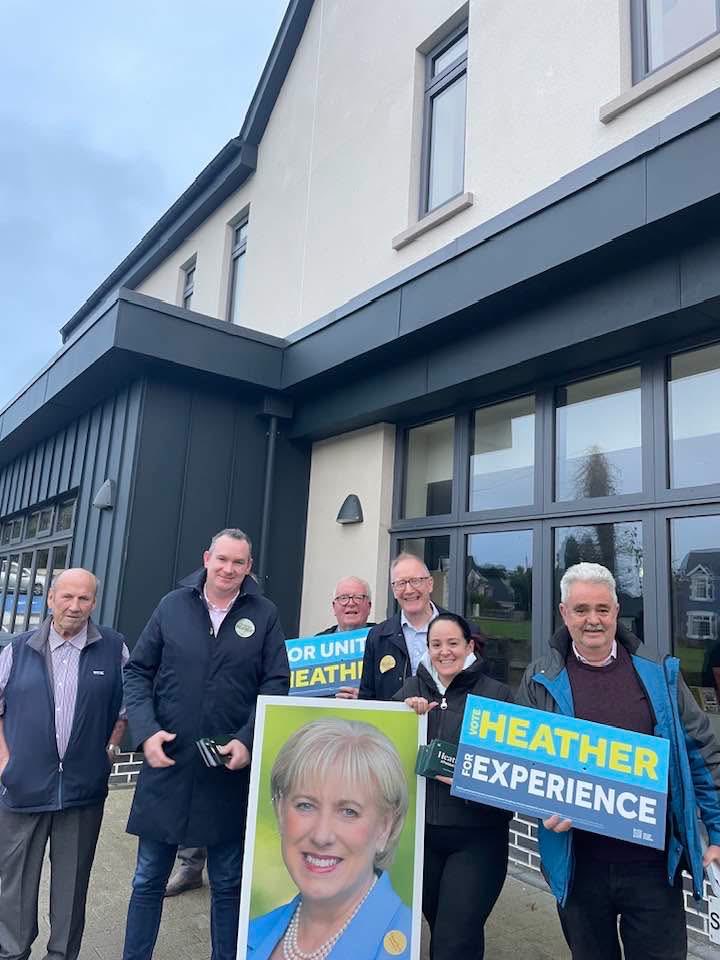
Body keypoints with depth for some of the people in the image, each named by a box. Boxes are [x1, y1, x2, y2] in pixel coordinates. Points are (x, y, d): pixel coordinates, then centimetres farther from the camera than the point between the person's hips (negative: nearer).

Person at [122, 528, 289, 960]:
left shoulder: (264, 614, -2)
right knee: (149, 878, 16)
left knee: (229, 883, 15)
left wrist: (248, 740, -14)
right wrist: (146, 730, -10)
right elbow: (138, 672, 3)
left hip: (232, 770, 0)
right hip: (167, 765, 1)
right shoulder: (172, 606, 0)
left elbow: (276, 684, -3)